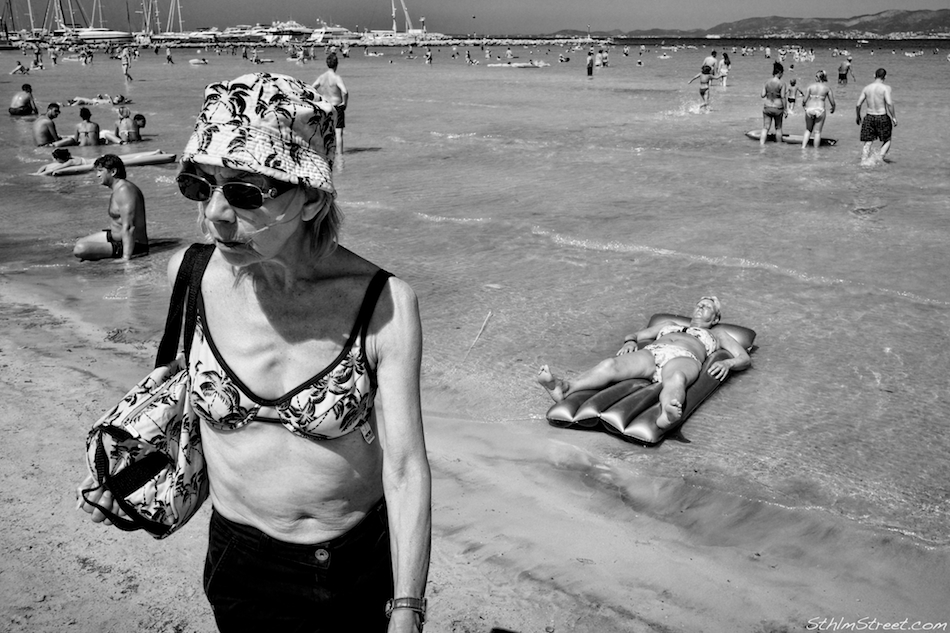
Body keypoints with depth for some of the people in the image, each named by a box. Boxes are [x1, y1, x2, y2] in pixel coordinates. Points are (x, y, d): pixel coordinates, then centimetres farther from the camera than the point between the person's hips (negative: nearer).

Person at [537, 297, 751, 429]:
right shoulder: (668, 324, 46)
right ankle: (563, 388, -60)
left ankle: (667, 415, -77)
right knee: (611, 365, -33)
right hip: (650, 353, 2)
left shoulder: (716, 333, 39)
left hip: (683, 358, -2)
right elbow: (636, 334, 39)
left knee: (676, 378, -43)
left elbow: (745, 358, 28)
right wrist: (630, 341, 12)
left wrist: (726, 363, 4)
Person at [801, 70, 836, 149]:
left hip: (809, 110, 1)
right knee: (817, 132, 5)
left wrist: (803, 104, 21)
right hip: (820, 110, -1)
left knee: (808, 130, 17)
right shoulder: (827, 88, 1)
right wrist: (833, 108, 23)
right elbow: (832, 102, 2)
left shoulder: (811, 86, 1)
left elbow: (805, 99, -1)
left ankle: (803, 146, 6)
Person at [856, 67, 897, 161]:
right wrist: (894, 117, -12)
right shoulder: (885, 87, -8)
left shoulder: (866, 88, 4)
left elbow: (858, 105, 4)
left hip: (869, 117, 3)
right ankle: (880, 159, -4)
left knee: (867, 143, 8)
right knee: (886, 141, 13)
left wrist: (858, 117, 17)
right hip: (882, 117, -3)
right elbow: (889, 103, -19)